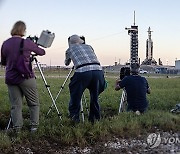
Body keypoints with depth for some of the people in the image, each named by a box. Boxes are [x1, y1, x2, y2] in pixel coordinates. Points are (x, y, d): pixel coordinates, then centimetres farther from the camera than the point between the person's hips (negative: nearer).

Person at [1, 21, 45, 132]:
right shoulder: (27, 43, -7)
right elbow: (42, 52, 8)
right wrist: (35, 50, 31)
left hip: (10, 79, 4)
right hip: (26, 78, -4)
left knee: (15, 105, 9)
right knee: (34, 103, 9)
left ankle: (17, 128, 7)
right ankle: (34, 126, 9)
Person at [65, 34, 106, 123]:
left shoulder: (70, 50, 23)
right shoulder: (88, 46, 29)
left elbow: (66, 63, 41)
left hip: (83, 71, -3)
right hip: (98, 70, 3)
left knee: (75, 96, 14)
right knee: (94, 97, 18)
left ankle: (74, 118, 17)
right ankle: (95, 119, 23)